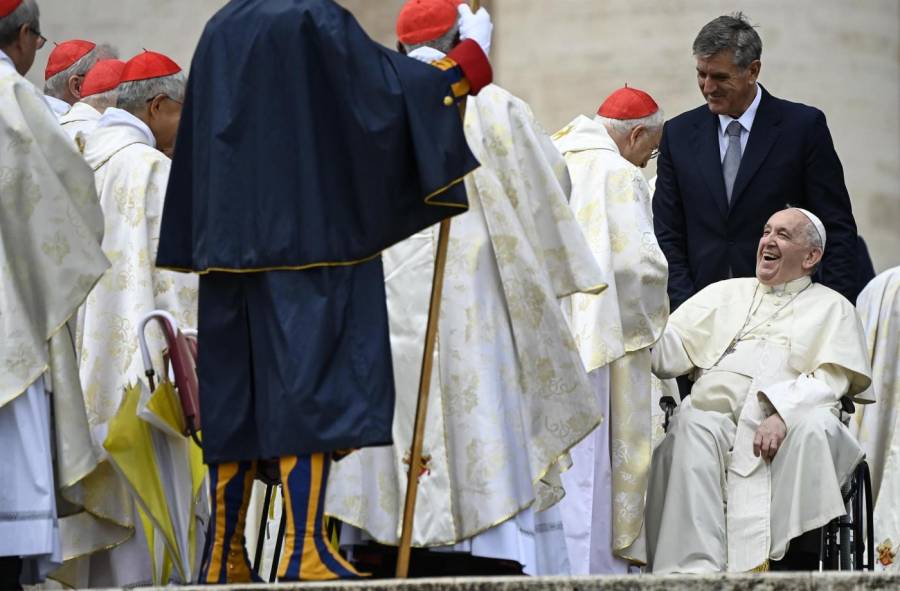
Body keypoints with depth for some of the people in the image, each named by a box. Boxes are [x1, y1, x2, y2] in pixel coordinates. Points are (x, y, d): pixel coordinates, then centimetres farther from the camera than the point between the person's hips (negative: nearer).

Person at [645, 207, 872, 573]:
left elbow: (829, 381, 3)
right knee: (692, 427, -34)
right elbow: (669, 353, 20)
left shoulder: (832, 307, 21)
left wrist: (782, 415, -16)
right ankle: (696, 569, -45)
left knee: (815, 428, -36)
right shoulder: (725, 293, 30)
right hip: (716, 414, 2)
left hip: (791, 421, -2)